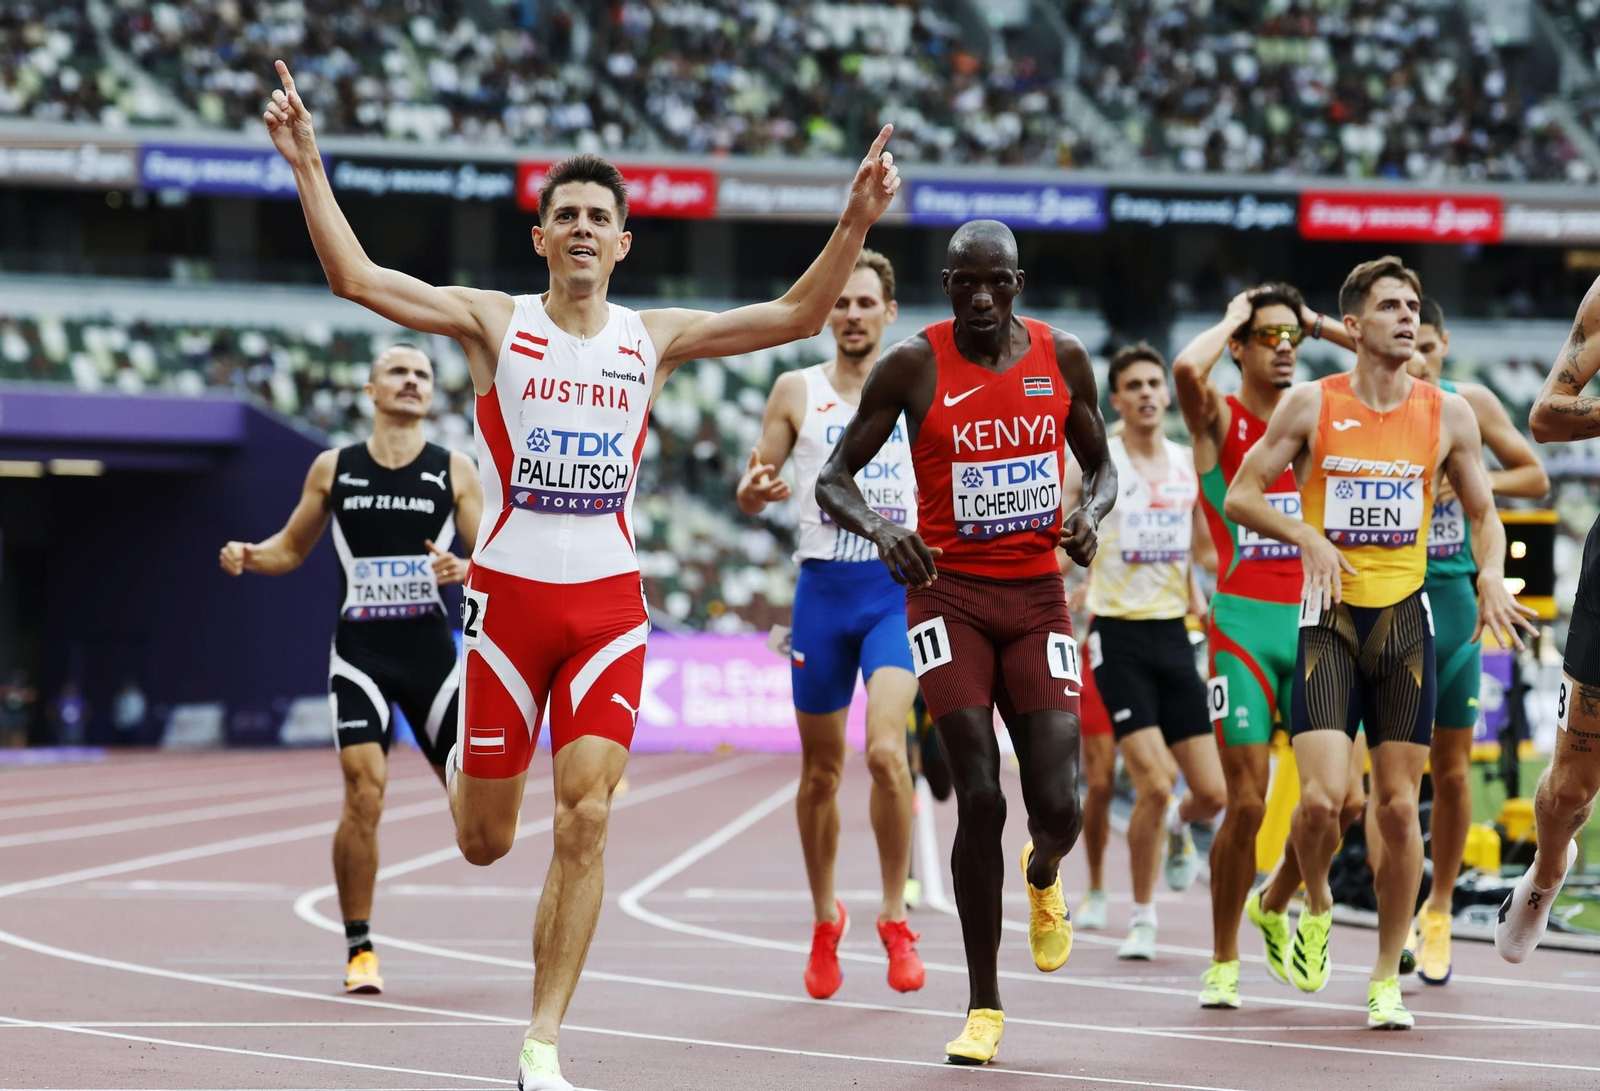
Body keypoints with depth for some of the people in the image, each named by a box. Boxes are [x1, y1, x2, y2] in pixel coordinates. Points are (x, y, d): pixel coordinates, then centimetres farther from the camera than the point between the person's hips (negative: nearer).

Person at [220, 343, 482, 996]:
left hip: (432, 651, 1)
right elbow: (291, 549, 15)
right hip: (360, 653, -1)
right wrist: (248, 556, -5)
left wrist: (465, 570, -20)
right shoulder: (333, 470, 5)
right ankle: (359, 949, -5)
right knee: (365, 791, -16)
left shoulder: (456, 472, 3)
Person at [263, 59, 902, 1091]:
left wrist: (855, 222, -11)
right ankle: (469, 763, 47)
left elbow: (797, 316, 2)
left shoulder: (654, 338, 6)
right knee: (485, 843, 7)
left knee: (586, 821, -13)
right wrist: (308, 164, -18)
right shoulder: (494, 322, 0)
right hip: (510, 594, -1)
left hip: (609, 602, 1)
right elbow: (356, 277, -10)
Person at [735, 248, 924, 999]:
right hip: (824, 588, 1)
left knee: (886, 749, -20)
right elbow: (752, 490, 6)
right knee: (821, 769, 8)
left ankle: (895, 918, -6)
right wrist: (754, 489, -17)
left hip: (900, 587, -1)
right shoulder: (798, 391, 5)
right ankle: (825, 922, 27)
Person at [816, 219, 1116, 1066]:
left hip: (1037, 597, 2)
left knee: (1057, 805, -8)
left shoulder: (1062, 358, 2)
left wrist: (1091, 515, -7)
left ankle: (1043, 876, 33)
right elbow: (833, 479, -2)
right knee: (979, 798, -11)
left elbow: (1103, 465, 16)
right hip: (949, 596, -2)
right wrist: (878, 528, -24)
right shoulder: (913, 366, -6)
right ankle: (984, 1006, 2)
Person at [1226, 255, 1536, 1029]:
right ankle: (1316, 907, 17)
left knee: (1399, 806, 2)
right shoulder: (1311, 405, -2)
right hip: (1329, 619, -2)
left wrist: (1490, 575, -6)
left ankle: (1386, 979, 14)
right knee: (1321, 798, -15)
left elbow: (1482, 511, 14)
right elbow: (1239, 496, 1)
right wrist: (1308, 536, -15)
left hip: (1406, 618, 2)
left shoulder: (1447, 413, 4)